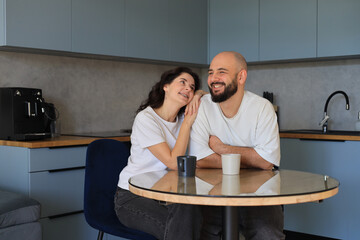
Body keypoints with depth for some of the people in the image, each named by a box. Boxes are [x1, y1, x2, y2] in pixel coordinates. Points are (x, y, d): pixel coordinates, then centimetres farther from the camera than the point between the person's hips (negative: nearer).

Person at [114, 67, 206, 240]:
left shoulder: (182, 117, 6)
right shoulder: (145, 118, -14)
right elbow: (174, 163, -19)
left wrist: (198, 95, -4)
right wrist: (187, 123, -14)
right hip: (132, 197, -6)